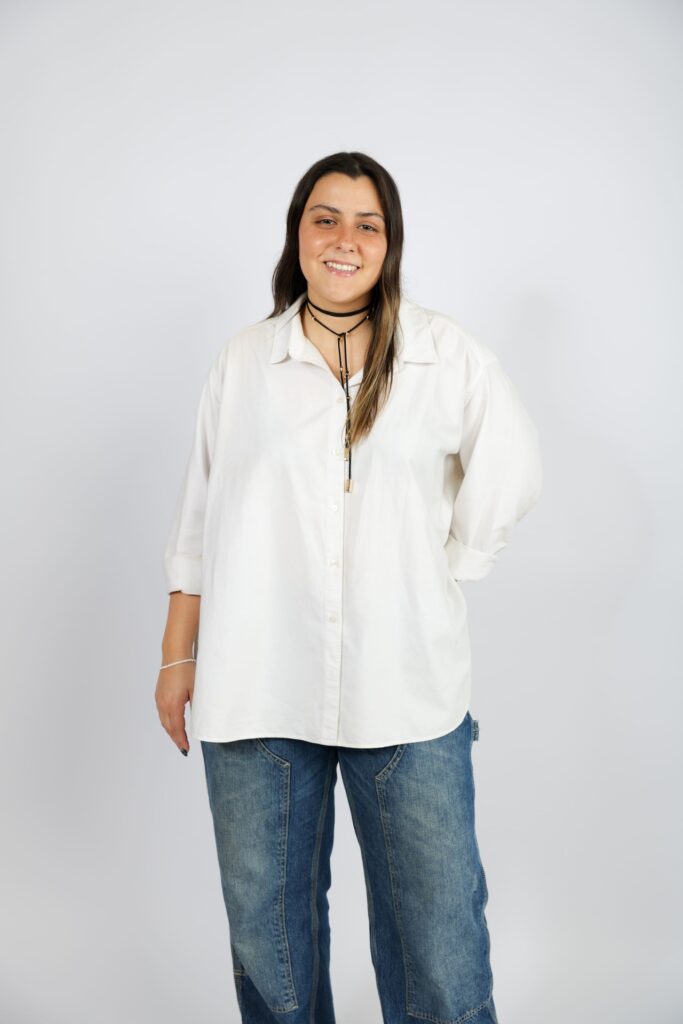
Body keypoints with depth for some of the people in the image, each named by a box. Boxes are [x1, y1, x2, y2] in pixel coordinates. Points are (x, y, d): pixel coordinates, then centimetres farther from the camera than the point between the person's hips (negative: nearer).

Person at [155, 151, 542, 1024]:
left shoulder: (447, 355, 3)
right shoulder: (242, 361, 9)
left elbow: (509, 475, 12)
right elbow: (199, 520, 10)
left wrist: (438, 573, 6)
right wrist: (177, 656, 9)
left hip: (406, 689, -1)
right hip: (257, 688, 2)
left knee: (440, 951, 4)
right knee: (265, 933, 12)